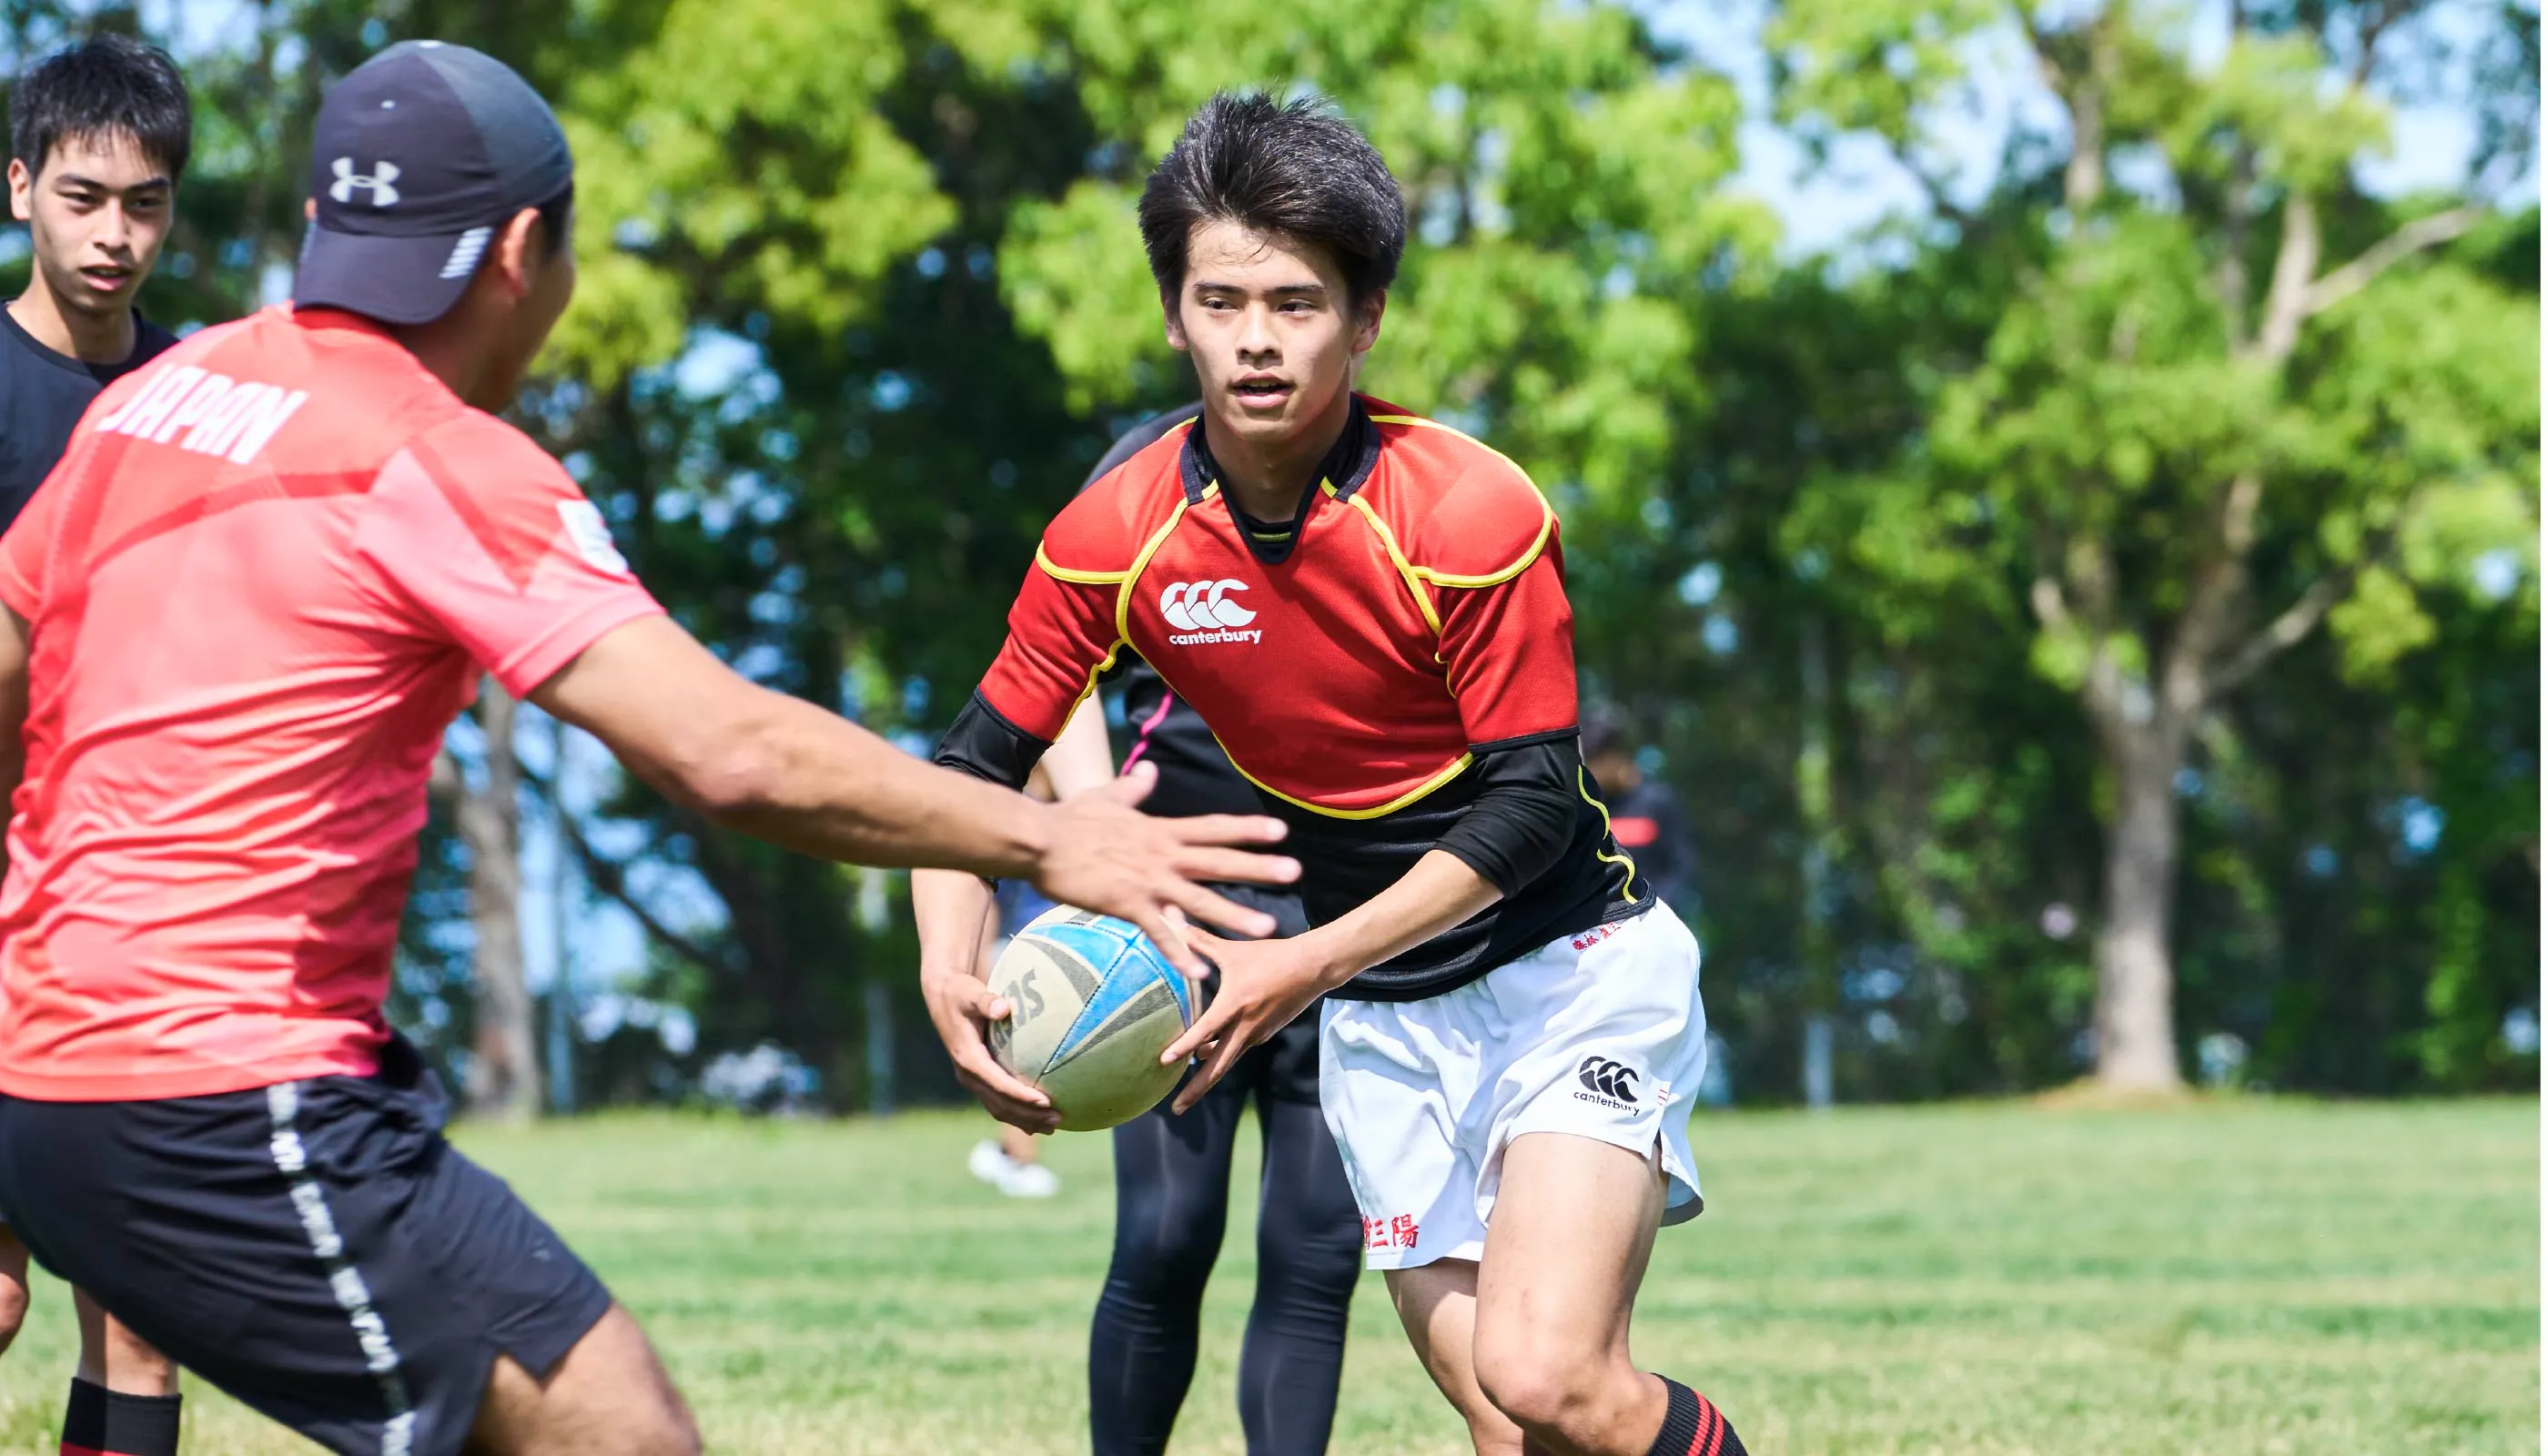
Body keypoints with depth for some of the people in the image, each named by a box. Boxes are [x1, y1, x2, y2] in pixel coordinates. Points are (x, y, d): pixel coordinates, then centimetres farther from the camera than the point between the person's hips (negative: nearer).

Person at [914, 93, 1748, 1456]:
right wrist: (951, 972, -18)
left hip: (1573, 971, -4)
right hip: (1383, 1022, 4)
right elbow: (976, 765, 1)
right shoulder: (1114, 538, -7)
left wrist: (1307, 965, -26)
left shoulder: (1472, 513, -19)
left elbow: (1530, 808, -18)